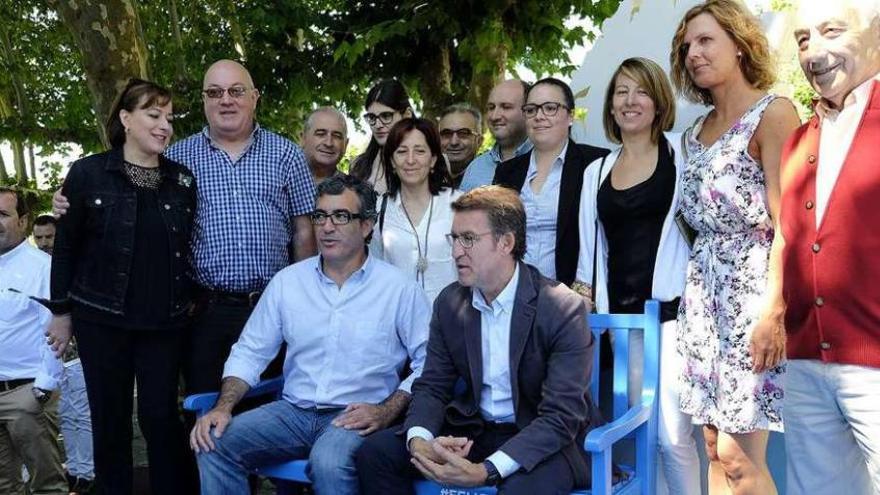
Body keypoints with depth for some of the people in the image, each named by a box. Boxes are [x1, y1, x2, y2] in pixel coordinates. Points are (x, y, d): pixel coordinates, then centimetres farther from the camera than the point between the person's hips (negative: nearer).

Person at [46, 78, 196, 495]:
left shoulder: (182, 180, 5)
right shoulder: (87, 173, -3)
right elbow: (66, 246, 1)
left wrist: (194, 301, 11)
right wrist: (61, 310, 2)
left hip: (164, 321, 1)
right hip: (102, 319, -1)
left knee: (160, 416, 2)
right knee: (110, 418, 8)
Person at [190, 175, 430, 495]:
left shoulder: (399, 288, -1)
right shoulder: (287, 282, 10)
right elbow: (250, 352, 11)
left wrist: (386, 412, -14)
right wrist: (223, 407, -4)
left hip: (355, 418, -4)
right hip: (293, 411, 4)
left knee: (329, 462, -36)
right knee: (213, 443, -19)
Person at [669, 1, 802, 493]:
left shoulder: (773, 113, -6)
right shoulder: (695, 133, 15)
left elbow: (787, 224, -14)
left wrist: (774, 310, -21)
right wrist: (694, 288, 8)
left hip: (751, 290, -7)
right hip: (705, 295, 7)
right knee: (715, 449, 9)